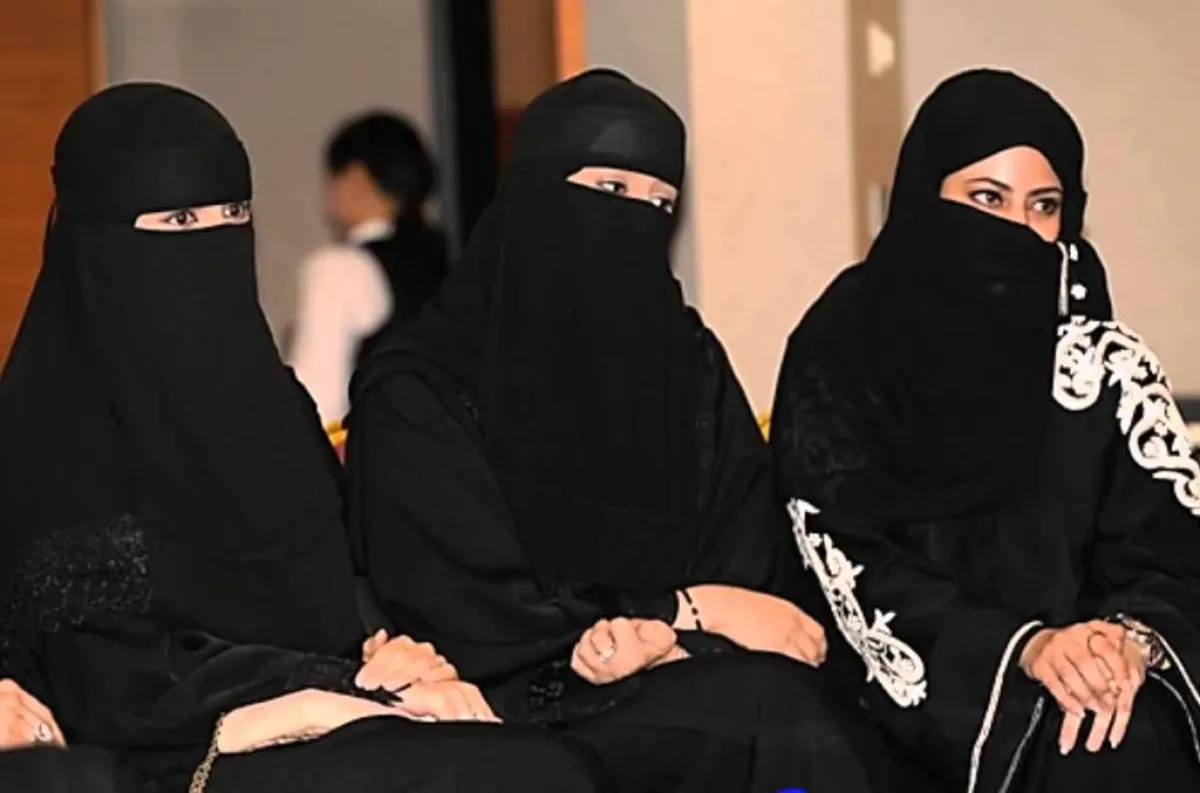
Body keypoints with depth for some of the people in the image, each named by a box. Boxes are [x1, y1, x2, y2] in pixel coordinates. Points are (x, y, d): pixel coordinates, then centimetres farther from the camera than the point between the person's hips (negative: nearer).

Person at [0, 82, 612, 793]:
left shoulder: (264, 391, 16)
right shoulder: (58, 426, -6)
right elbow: (113, 681, -12)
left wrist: (395, 655, -4)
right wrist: (367, 688, -13)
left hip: (326, 723, 7)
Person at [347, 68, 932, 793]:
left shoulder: (690, 362, 12)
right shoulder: (418, 395, -2)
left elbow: (757, 561, 6)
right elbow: (474, 612, -7)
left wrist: (664, 634, -15)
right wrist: (686, 610, -10)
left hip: (677, 676, 4)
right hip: (531, 710, -4)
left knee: (788, 706, -30)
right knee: (773, 720, -30)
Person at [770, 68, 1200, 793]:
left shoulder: (1107, 364, 5)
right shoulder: (840, 355, -1)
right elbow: (855, 568, -8)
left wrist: (1132, 639, -24)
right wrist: (1023, 647, -22)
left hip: (1082, 669, 2)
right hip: (917, 693, -2)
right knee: (1043, 729, -31)